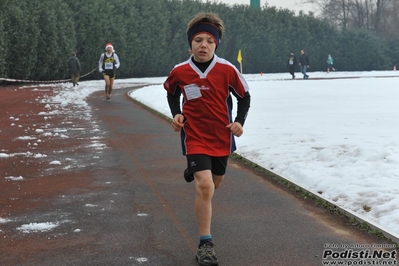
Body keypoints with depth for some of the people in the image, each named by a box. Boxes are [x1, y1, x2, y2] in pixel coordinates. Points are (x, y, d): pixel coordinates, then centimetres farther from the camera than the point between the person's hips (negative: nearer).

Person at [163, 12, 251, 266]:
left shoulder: (227, 70, -14)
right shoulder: (179, 72, -11)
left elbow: (244, 96, 1)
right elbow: (172, 93, 11)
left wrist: (240, 121, -11)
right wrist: (176, 114, -3)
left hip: (222, 137, 2)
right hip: (195, 137, -2)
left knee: (215, 183, 20)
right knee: (205, 186, -18)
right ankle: (205, 244, -7)